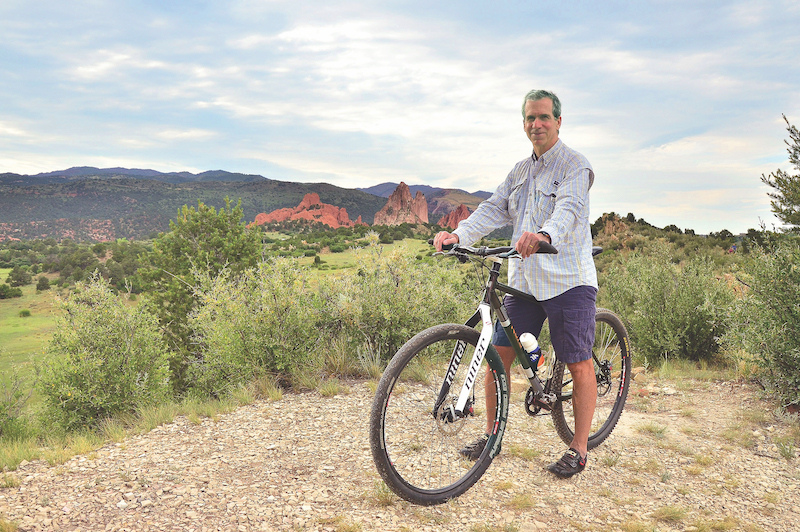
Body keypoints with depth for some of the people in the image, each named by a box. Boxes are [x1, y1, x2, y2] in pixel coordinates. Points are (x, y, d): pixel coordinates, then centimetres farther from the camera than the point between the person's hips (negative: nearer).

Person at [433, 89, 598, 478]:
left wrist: (544, 234, -45)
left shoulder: (575, 166, -3)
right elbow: (493, 210, 6)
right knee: (498, 354, 4)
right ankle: (492, 433, 20)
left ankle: (579, 448, 14)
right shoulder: (519, 172, 18)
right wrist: (458, 234, -12)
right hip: (523, 280, 6)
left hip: (568, 280, -6)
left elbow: (569, 208, -23)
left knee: (579, 365, -1)